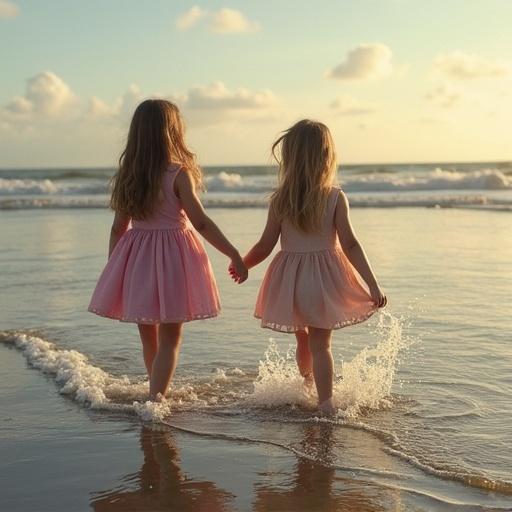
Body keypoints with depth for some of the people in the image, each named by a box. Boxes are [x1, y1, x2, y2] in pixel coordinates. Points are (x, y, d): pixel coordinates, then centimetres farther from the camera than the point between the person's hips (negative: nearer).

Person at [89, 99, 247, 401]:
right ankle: (156, 397, -6)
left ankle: (158, 394, 35)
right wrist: (234, 255, -11)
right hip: (172, 257, -5)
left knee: (148, 337, 19)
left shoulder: (127, 176, 1)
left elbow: (119, 227, 5)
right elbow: (201, 222, -16)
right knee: (169, 338, 5)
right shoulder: (178, 174, -13)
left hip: (135, 259, 5)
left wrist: (113, 270, 15)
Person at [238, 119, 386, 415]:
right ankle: (326, 402, 1)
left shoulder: (280, 200, -6)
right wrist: (373, 285, -10)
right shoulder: (336, 198, -9)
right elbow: (350, 245, -13)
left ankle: (307, 385, 41)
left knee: (303, 339, 21)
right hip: (324, 277, -2)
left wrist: (242, 265, 17)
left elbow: (266, 246, -2)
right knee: (320, 344, 5)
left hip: (289, 278, 2)